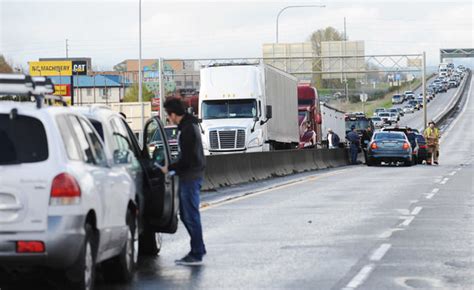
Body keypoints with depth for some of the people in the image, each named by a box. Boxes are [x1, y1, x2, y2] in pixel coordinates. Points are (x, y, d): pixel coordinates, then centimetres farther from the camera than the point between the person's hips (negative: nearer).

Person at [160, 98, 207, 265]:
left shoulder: (188, 130, -19)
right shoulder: (190, 125, 13)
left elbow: (187, 159, -22)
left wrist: (169, 168, -10)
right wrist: (174, 168, 14)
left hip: (191, 177, -10)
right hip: (190, 176, 10)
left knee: (191, 215, -5)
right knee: (185, 214, 16)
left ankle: (196, 255, 0)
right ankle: (198, 249, 24)